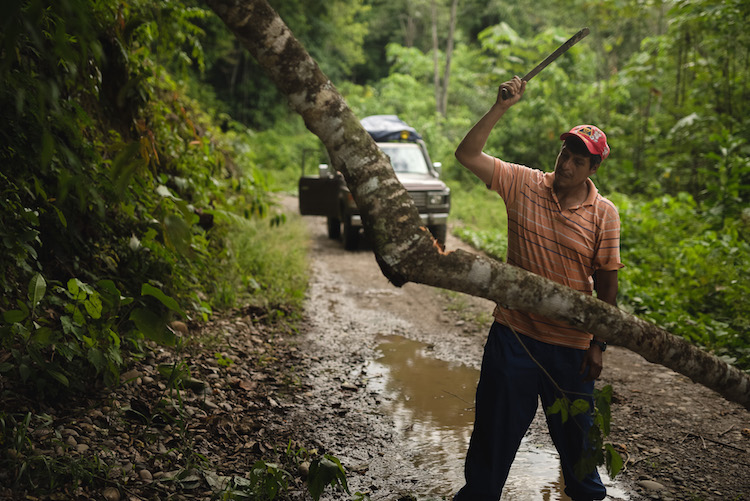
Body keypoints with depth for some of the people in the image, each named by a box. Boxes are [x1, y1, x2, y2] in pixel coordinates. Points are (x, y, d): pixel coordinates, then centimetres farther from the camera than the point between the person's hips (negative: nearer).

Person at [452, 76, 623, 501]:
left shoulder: (604, 214, -4)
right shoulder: (524, 184, -3)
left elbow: (607, 285, -1)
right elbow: (468, 155, -8)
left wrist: (598, 346, -3)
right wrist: (502, 108, -15)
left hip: (571, 345, 0)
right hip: (513, 334, 0)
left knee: (575, 433, 15)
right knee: (495, 426, 11)